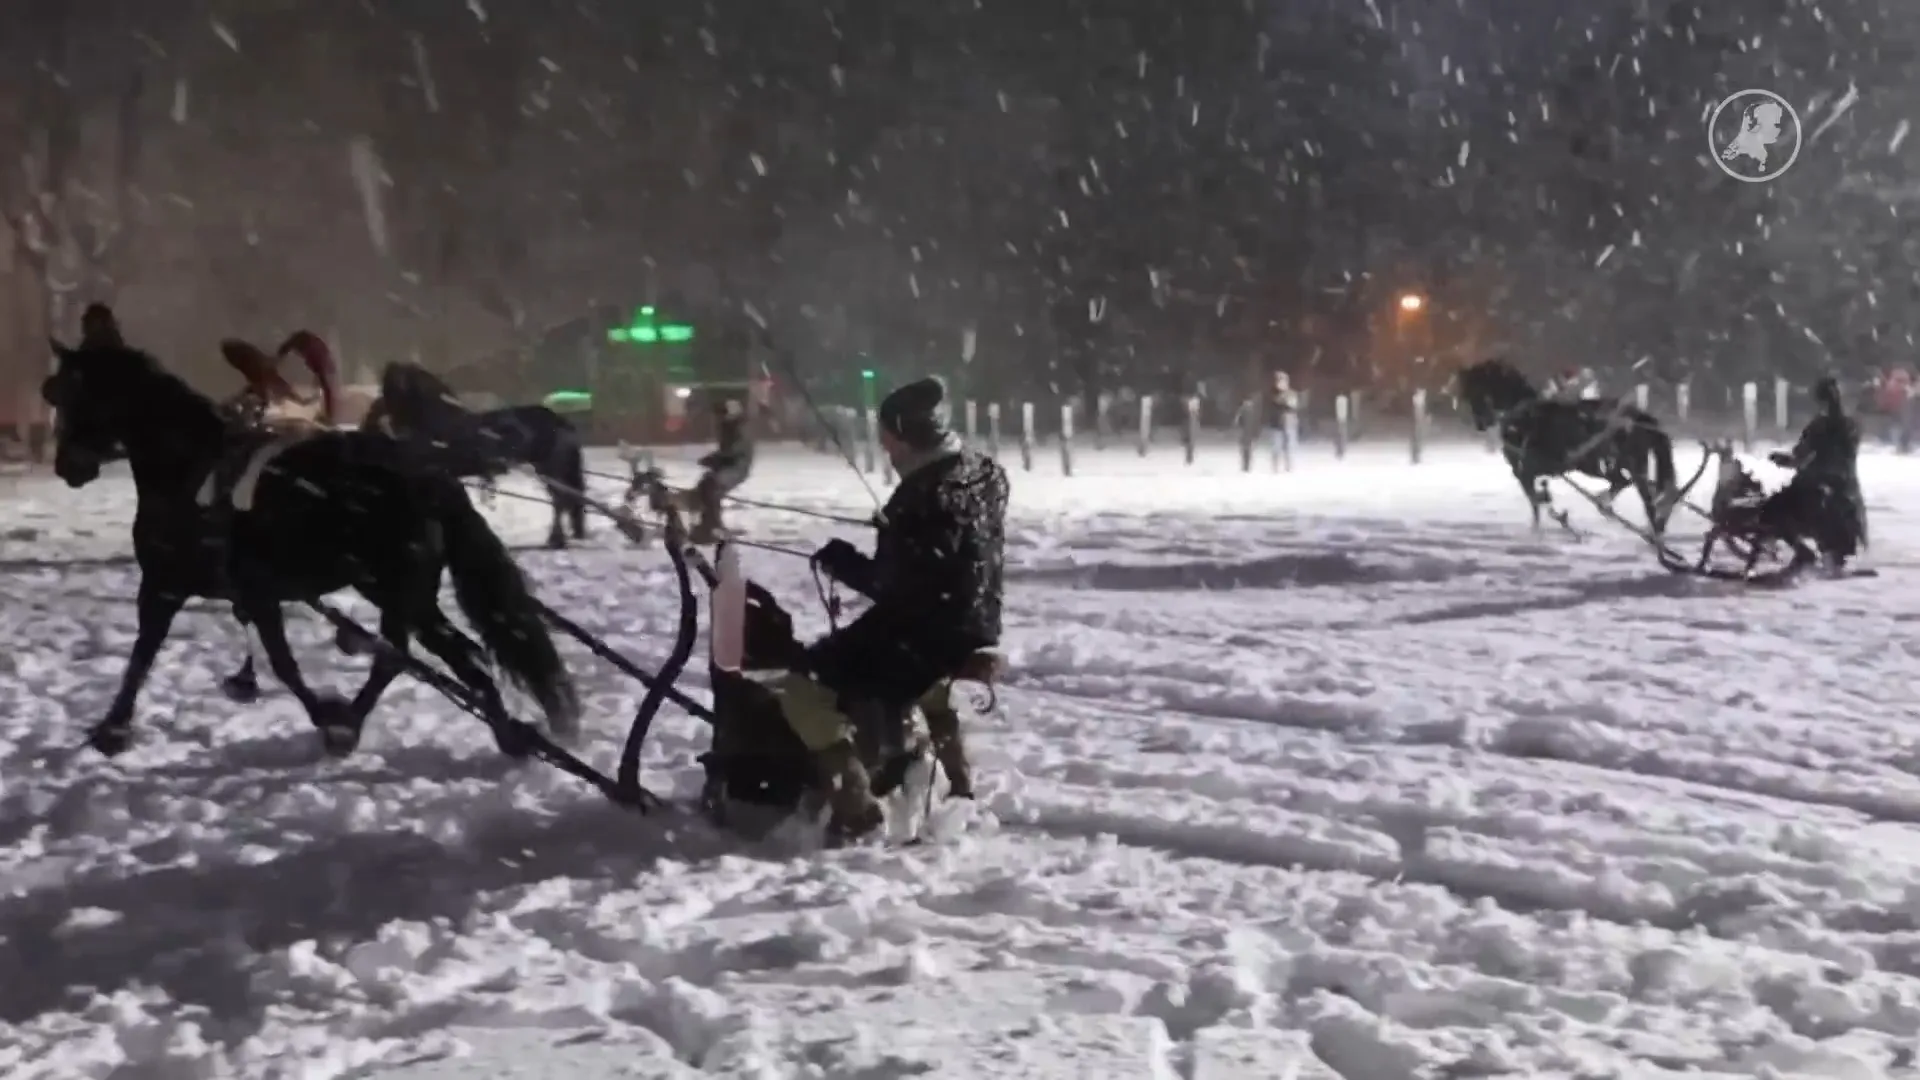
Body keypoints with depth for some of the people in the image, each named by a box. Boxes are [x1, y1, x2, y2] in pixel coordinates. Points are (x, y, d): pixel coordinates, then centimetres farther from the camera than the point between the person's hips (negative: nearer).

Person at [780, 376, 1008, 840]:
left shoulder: (926, 495, -26)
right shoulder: (985, 473, 2)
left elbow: (896, 587, -24)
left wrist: (844, 562, -11)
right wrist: (895, 531, 17)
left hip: (926, 636, -9)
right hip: (972, 628, 9)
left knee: (804, 687, -5)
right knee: (930, 688, 41)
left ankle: (856, 810, -7)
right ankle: (957, 786, 51)